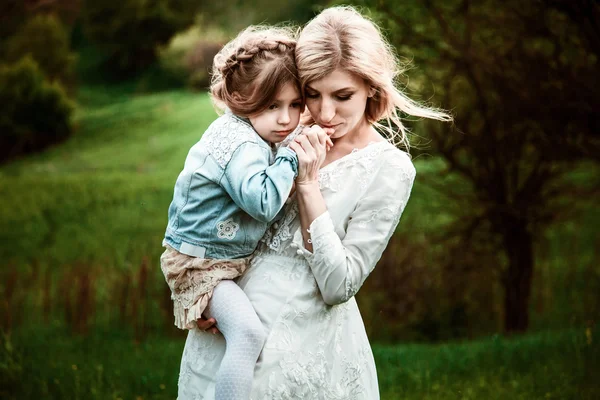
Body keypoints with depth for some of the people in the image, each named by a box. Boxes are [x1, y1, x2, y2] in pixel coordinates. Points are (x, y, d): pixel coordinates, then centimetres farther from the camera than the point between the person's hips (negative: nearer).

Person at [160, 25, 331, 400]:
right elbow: (262, 201, -37)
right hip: (201, 265, -10)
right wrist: (291, 156, -27)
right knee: (249, 333, -26)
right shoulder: (243, 146, -24)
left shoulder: (238, 130, 6)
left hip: (232, 257, 10)